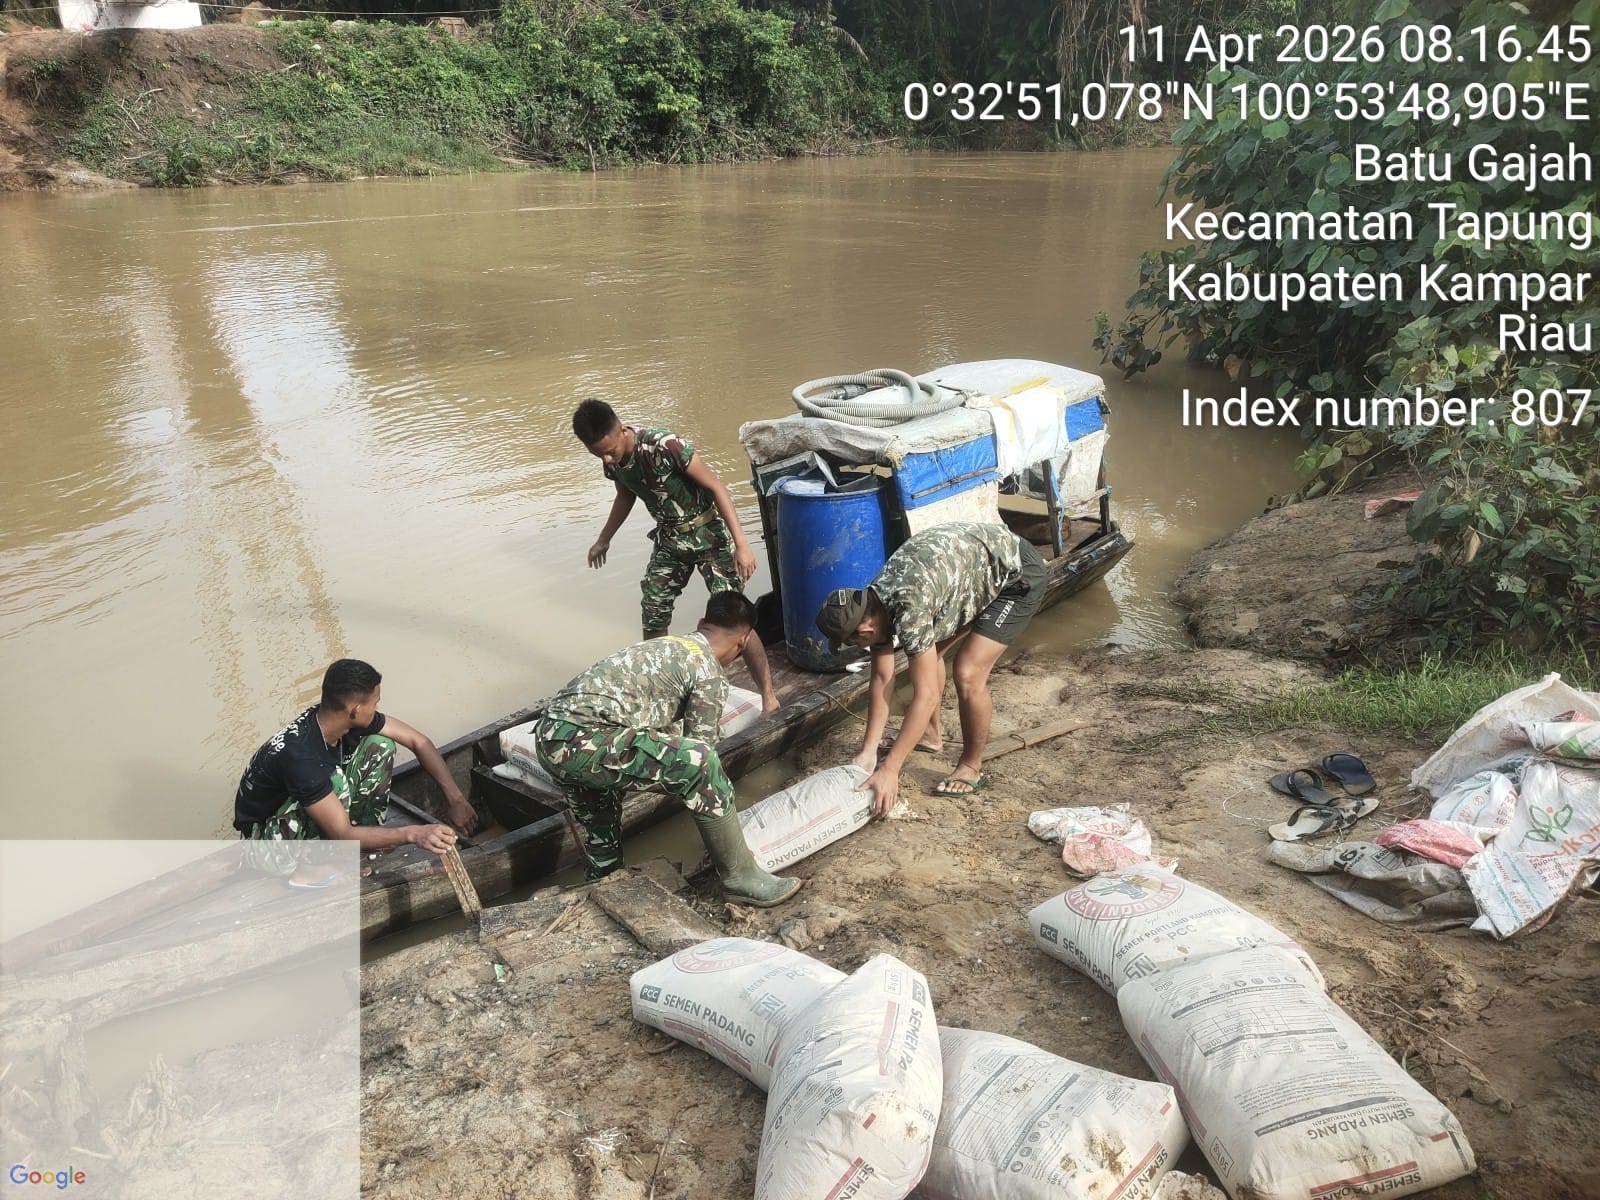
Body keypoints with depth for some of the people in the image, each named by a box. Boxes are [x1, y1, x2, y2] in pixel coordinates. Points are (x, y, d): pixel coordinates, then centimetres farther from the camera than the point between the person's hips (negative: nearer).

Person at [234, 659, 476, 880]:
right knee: (335, 781, -36)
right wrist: (413, 834, -39)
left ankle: (366, 831, -1)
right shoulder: (299, 755, -37)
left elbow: (417, 742, -7)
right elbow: (343, 834, -34)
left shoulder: (351, 718, -17)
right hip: (269, 837, -7)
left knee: (380, 745, -12)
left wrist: (454, 797, -12)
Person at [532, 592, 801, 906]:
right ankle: (741, 877, 0)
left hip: (549, 737, 10)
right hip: (584, 738, -10)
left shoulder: (666, 646, 26)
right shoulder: (711, 675, 0)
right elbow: (698, 756, 5)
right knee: (699, 763, -11)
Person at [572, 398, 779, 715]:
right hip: (670, 540, 7)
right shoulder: (613, 461, -7)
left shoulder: (663, 445, -28)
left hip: (709, 536, -7)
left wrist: (741, 544, -29)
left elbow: (716, 487, -24)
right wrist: (604, 540, 27)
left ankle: (769, 698, -1)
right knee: (652, 615, 7)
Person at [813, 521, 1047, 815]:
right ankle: (931, 734, 35)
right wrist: (868, 751, -7)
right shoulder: (871, 605, -9)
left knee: (968, 674, -16)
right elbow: (882, 678, -3)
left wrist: (890, 769, -30)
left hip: (1018, 573, -9)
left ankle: (971, 768, 5)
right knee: (926, 654, 13)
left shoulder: (909, 609, -35)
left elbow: (926, 695, -32)